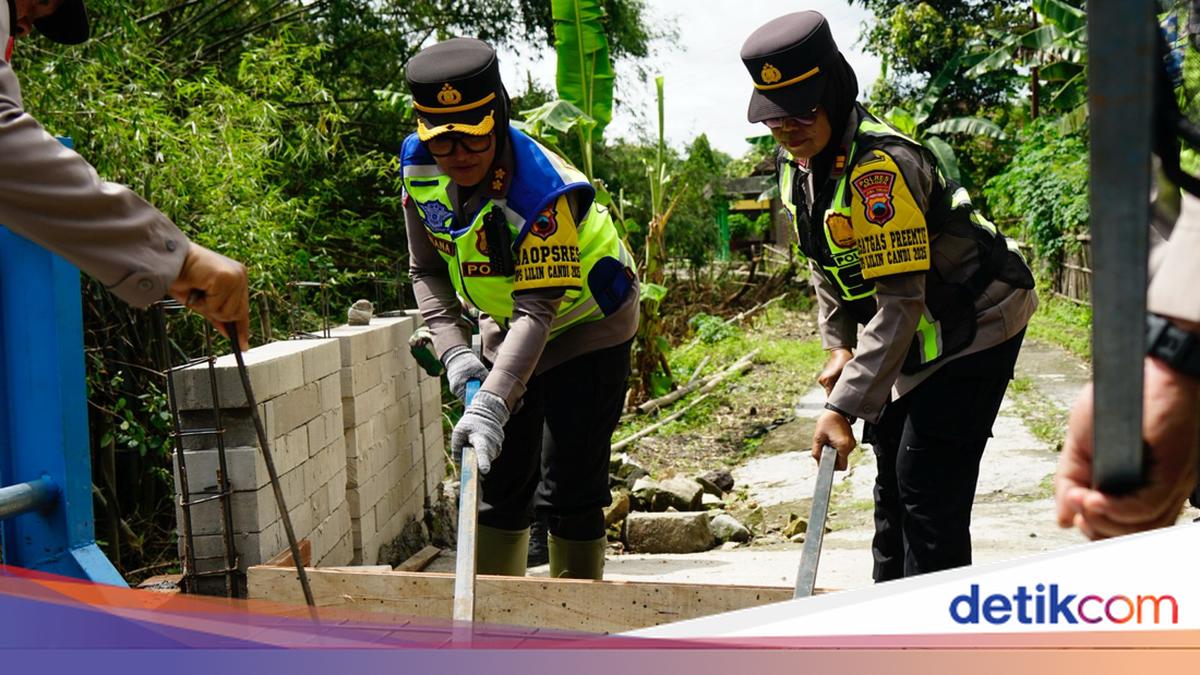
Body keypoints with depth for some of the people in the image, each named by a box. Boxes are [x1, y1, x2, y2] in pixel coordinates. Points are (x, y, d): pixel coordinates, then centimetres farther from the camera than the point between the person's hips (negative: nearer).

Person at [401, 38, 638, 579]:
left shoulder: (542, 192, -35)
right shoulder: (419, 169, -15)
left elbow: (537, 310, -38)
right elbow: (427, 271, -5)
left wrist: (492, 403, -48)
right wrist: (454, 351, -19)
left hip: (585, 327, -6)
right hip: (504, 330, 6)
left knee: (568, 494, -7)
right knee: (497, 480, 10)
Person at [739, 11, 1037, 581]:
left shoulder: (881, 165, -31)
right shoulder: (797, 161, -3)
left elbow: (901, 302, -34)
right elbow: (826, 264, 11)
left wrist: (844, 407, -37)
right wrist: (839, 347, 2)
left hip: (975, 326, -9)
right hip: (913, 338, 9)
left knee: (929, 490, -12)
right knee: (892, 476, 16)